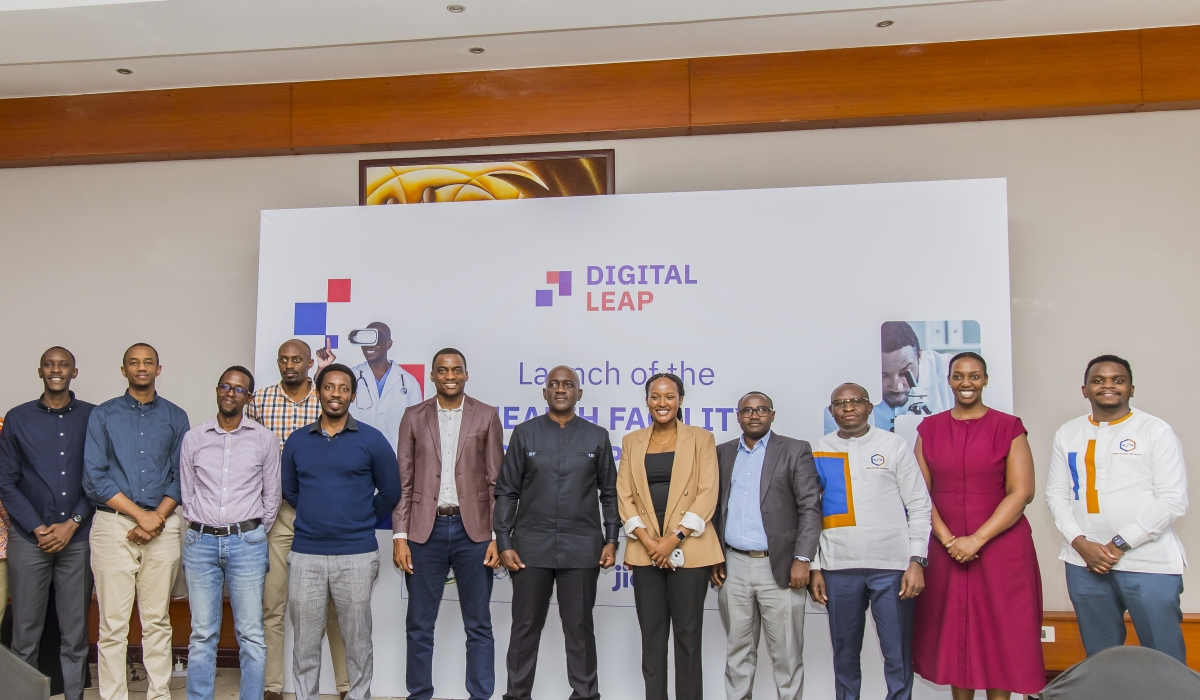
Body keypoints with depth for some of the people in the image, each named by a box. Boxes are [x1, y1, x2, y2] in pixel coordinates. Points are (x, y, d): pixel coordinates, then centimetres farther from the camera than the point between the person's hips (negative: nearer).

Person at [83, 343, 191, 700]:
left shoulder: (175, 417, 9)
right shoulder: (103, 415, 5)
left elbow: (181, 476, 6)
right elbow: (93, 477, -2)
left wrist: (157, 517, -9)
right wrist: (139, 514, -10)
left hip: (162, 526, 1)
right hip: (113, 525, -1)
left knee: (158, 621, 7)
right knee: (113, 624, 0)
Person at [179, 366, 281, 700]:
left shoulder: (263, 439, 3)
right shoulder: (194, 438, 7)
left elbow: (272, 495, 8)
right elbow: (186, 493, 12)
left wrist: (256, 535, 9)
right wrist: (199, 529, 9)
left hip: (247, 542, -1)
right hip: (200, 542, 1)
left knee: (251, 634, 1)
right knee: (202, 634, 6)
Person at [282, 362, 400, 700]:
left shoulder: (371, 440, -2)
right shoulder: (297, 441, 6)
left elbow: (390, 492, 6)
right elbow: (289, 491, 18)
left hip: (356, 555, -2)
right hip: (305, 554, 2)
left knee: (357, 642, 7)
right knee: (305, 643, 9)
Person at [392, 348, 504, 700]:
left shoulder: (487, 416, 3)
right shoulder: (414, 417, 6)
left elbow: (496, 482, 2)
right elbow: (403, 481, 5)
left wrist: (497, 537, -4)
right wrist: (399, 536, -2)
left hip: (473, 530, -1)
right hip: (426, 530, 1)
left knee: (479, 625, 6)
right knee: (419, 626, 8)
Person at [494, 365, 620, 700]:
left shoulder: (597, 437, 5)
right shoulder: (525, 433, 3)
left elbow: (610, 493, 8)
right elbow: (506, 492, 3)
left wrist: (611, 540, 1)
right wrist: (503, 543, -3)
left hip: (582, 548, 0)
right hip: (531, 546, 0)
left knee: (580, 628, 7)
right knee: (525, 627, 7)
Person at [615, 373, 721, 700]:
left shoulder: (701, 439, 3)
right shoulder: (632, 442, 10)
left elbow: (707, 494, -5)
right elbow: (624, 496, 5)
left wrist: (674, 539, -14)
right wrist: (648, 541, -9)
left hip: (688, 549, -2)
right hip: (645, 551, 2)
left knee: (688, 635, 2)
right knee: (651, 635, 6)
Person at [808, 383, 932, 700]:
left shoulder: (894, 445, 3)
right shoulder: (820, 451, 7)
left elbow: (919, 506, 2)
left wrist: (917, 561, -6)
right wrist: (814, 567, 4)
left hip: (892, 566, -1)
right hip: (838, 567, 2)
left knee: (899, 655, 3)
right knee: (845, 655, 10)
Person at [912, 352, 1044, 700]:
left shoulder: (1008, 427, -2)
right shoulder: (929, 429, 6)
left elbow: (1022, 492, -8)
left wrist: (977, 539, -14)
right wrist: (948, 539, -10)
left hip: (999, 546, -2)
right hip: (945, 549, 2)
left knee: (998, 632, 4)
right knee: (953, 631, 8)